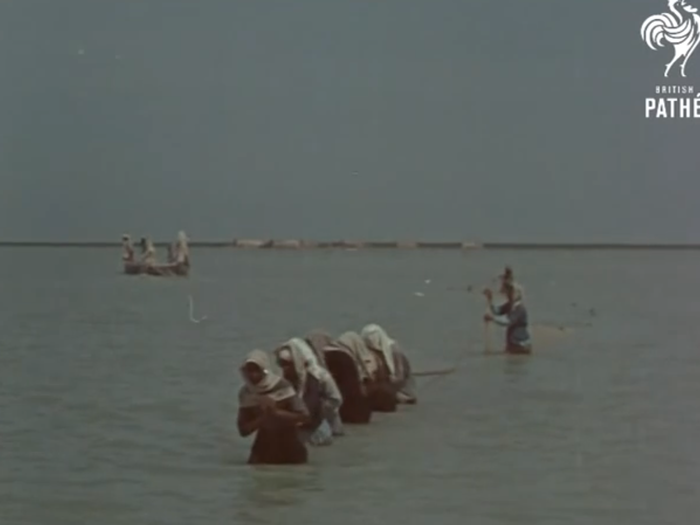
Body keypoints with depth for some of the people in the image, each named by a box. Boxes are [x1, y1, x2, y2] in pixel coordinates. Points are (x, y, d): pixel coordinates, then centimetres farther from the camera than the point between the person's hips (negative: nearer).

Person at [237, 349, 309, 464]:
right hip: (265, 447, 2)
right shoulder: (245, 393, -8)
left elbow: (304, 416, -21)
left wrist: (275, 412, -29)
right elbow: (243, 430, -9)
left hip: (290, 447, -2)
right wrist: (263, 416, -25)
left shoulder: (281, 386, -17)